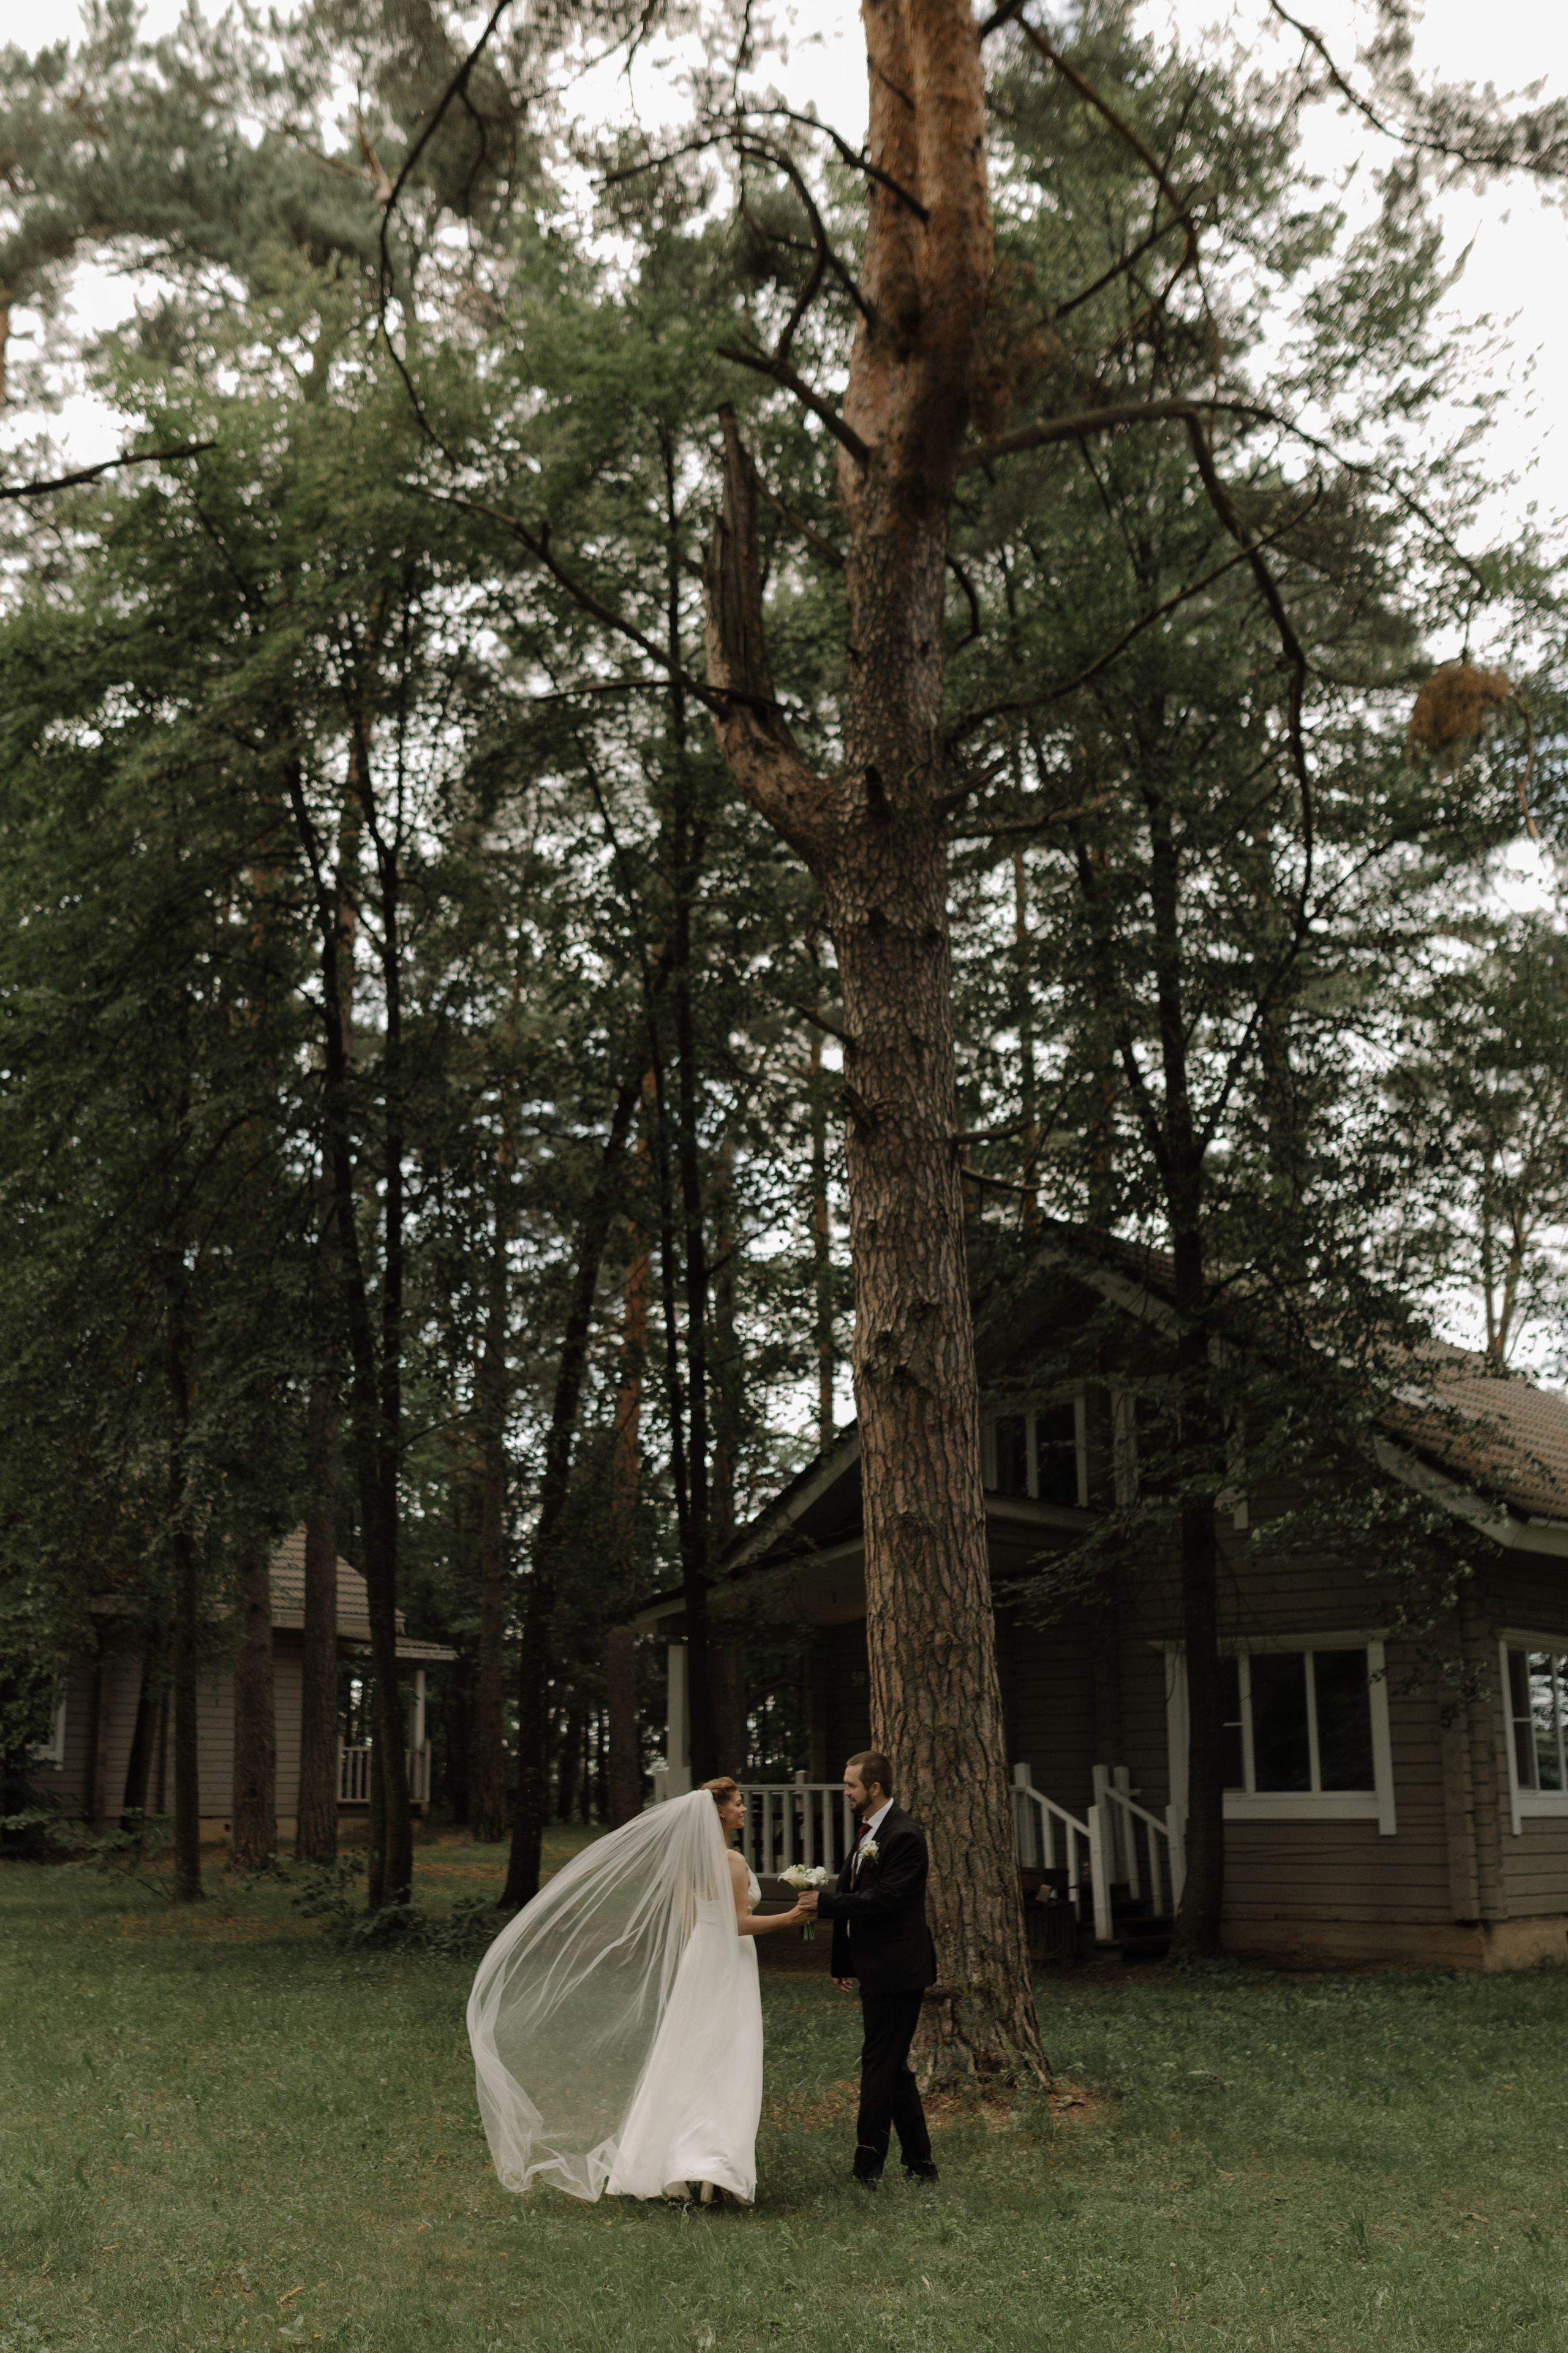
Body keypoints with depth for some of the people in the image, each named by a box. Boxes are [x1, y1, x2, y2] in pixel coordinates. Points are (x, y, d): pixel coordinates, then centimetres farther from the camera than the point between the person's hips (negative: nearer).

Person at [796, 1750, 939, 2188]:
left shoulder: (904, 1835, -17)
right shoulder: (866, 1832, 14)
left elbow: (883, 1898, -23)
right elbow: (853, 1893, 17)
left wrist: (825, 1903, -20)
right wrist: (842, 1961, 18)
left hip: (896, 1970, -10)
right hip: (877, 1970, 10)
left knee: (880, 2066, -4)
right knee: (893, 2069, 13)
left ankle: (868, 2167, 2)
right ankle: (919, 2164, 20)